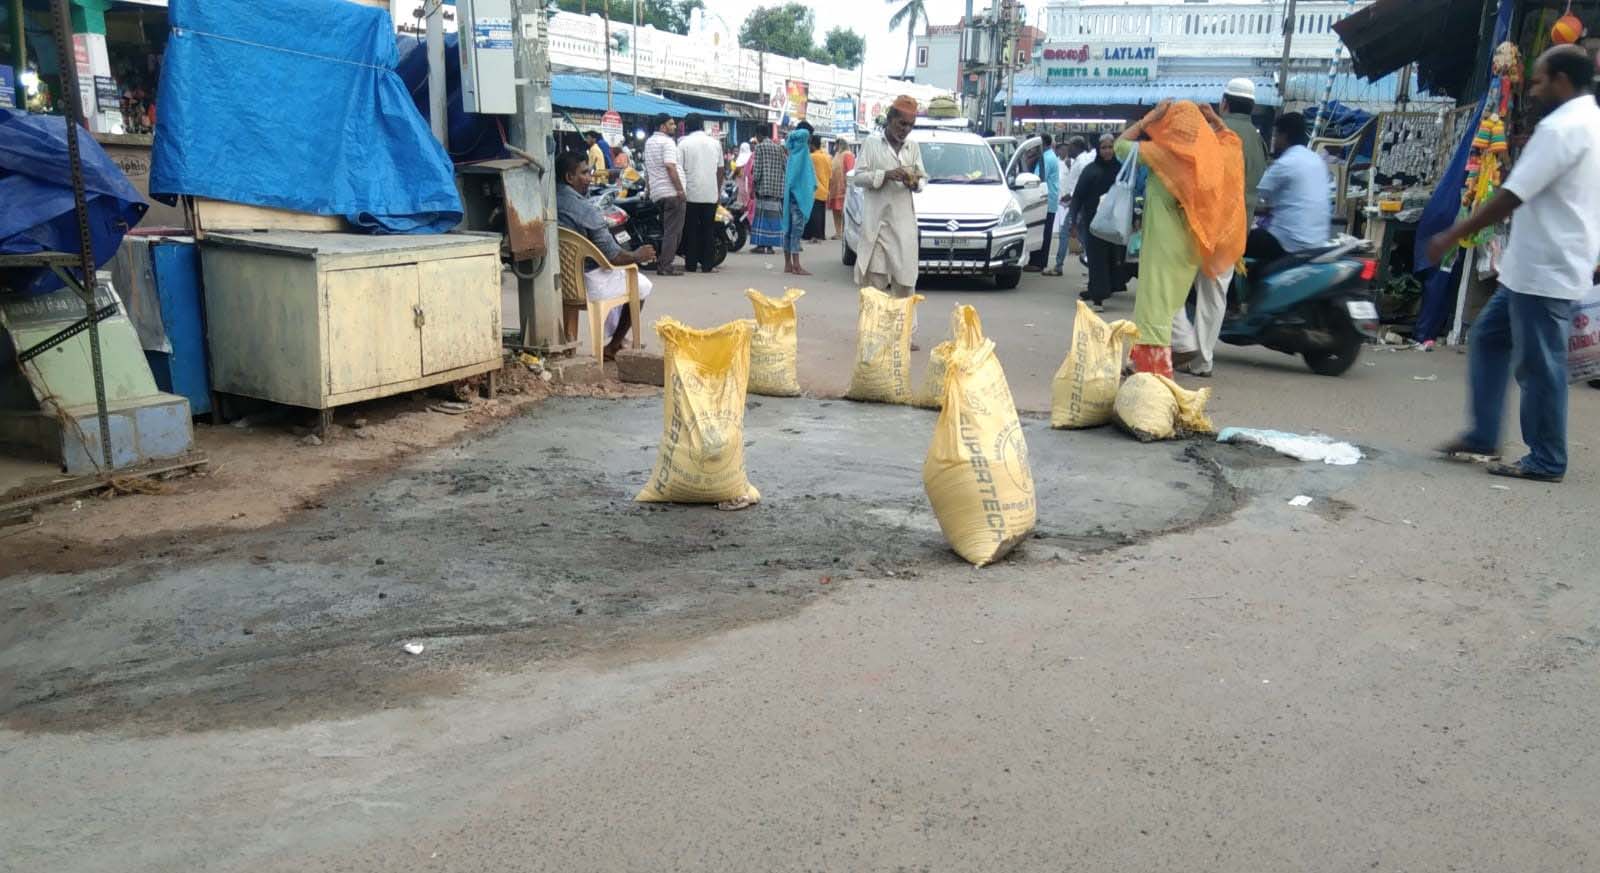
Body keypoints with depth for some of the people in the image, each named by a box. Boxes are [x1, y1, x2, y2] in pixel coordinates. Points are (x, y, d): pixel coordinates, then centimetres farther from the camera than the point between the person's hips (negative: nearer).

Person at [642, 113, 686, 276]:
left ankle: (660, 263, 17)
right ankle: (666, 266, -11)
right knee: (673, 230, -7)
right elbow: (670, 166, -20)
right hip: (671, 191, -9)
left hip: (656, 192, 9)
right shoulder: (667, 142, -10)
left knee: (665, 228, 16)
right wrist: (680, 189, -19)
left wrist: (648, 188, 29)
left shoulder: (649, 142, 18)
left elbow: (647, 169, 23)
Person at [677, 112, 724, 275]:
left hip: (691, 194, -2)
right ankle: (707, 264, 4)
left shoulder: (684, 143, -2)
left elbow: (679, 169, -3)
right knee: (708, 229, 6)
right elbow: (720, 170, 9)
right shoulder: (715, 143, 6)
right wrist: (719, 191, 18)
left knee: (691, 229, 5)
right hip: (711, 194, 2)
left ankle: (691, 264, 7)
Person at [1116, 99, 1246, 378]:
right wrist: (1214, 120, 16)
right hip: (1193, 244, 7)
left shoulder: (1164, 153, -12)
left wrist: (1149, 117, -1)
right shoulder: (1213, 154, 3)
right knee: (1174, 305, 18)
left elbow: (1121, 145, -3)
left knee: (1155, 306, -4)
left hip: (1164, 246, -6)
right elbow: (1232, 141, 25)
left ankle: (1156, 371, -8)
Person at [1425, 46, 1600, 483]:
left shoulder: (1561, 127, -17)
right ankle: (1482, 437, 19)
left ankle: (1546, 461, 7)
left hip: (1545, 270, -11)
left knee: (1537, 365, -3)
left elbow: (1512, 196, -21)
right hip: (1541, 264, 11)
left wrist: (1453, 235, -14)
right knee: (1488, 339, 15)